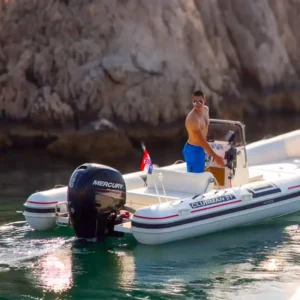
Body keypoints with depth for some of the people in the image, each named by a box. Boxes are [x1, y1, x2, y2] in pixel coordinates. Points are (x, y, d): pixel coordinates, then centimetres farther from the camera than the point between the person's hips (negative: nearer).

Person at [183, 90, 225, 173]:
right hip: (193, 150, -9)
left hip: (201, 148, 9)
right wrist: (216, 157, -31)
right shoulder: (192, 118, -29)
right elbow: (202, 141, -30)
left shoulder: (206, 109, 1)